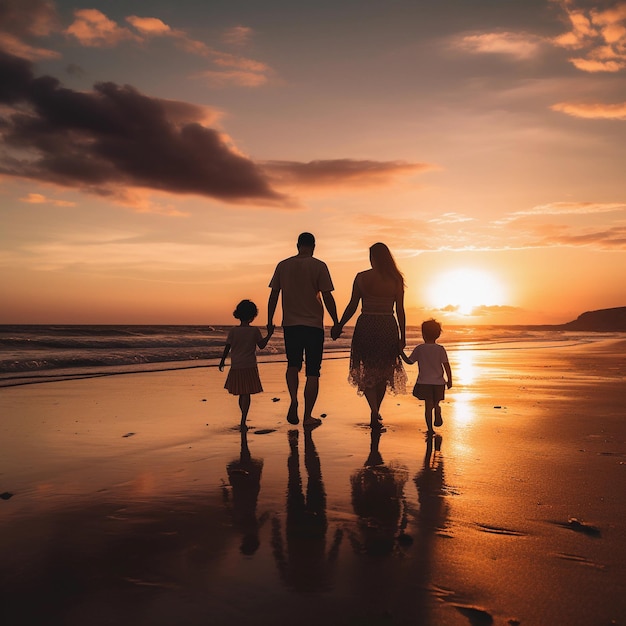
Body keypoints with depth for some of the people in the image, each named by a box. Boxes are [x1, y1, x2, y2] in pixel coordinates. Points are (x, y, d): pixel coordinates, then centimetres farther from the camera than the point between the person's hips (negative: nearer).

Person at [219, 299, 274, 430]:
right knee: (246, 395, -1)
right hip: (250, 367, -2)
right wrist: (269, 334, 12)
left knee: (242, 394, 15)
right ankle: (243, 422, -8)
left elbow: (227, 347, 2)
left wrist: (222, 361, 13)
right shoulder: (255, 331, -6)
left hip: (236, 367, 2)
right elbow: (262, 345, 2)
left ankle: (244, 419, 29)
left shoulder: (233, 331, -1)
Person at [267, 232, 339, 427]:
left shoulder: (282, 266, 5)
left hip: (290, 324, 3)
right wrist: (336, 323, 0)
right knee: (312, 372, 5)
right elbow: (327, 297, -8)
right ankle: (308, 416, 6)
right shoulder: (318, 266, -5)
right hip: (314, 325, -2)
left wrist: (270, 321, 15)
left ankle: (293, 399, -3)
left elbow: (273, 296, 7)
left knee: (293, 365, 20)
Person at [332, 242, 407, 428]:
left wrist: (339, 327, 8)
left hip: (366, 327, -1)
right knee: (383, 372, 18)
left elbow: (352, 306, -3)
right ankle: (375, 413, 30)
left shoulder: (361, 277, -5)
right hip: (387, 328, 1)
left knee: (366, 372, 10)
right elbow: (400, 311, -2)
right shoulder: (396, 280, -2)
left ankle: (374, 412, -10)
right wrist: (402, 337, 5)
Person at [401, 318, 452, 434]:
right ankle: (438, 418, -1)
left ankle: (430, 429, 3)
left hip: (424, 382, 0)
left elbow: (409, 361, 6)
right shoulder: (440, 349, -3)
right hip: (438, 382, 0)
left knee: (428, 405, 4)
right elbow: (446, 366, -4)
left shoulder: (419, 348, -4)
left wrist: (401, 352, 19)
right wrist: (449, 380, 3)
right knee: (436, 404, 20)